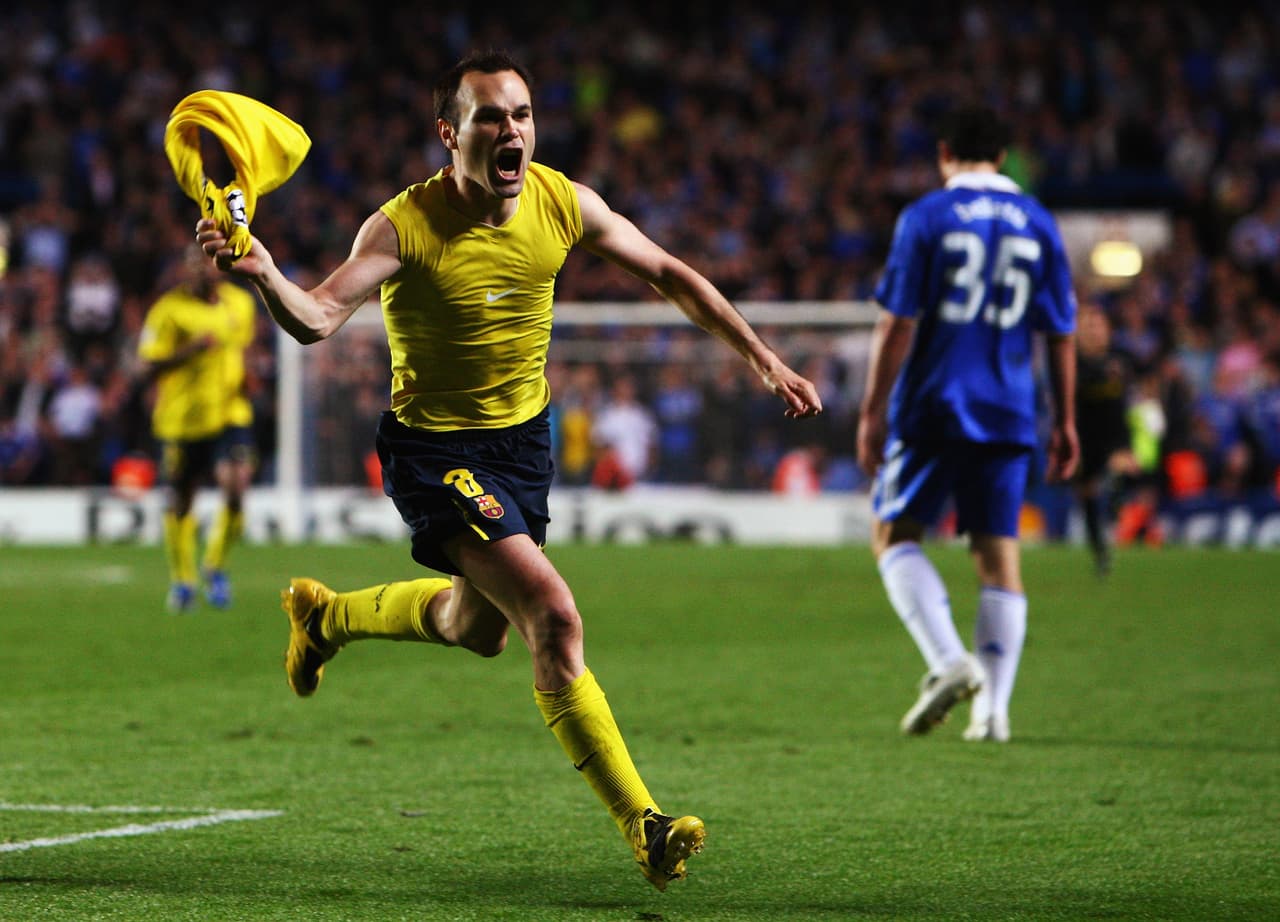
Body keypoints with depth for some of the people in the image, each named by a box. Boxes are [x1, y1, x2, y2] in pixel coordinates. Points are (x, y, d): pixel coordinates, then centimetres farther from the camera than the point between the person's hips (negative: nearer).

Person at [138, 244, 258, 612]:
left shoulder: (241, 302, 7)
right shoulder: (169, 310, -9)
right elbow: (149, 366, -11)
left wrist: (243, 379, 6)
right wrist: (191, 350, -24)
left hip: (230, 415, 2)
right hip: (182, 418, -2)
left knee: (235, 489, -16)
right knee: (180, 503, 6)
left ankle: (215, 565, 7)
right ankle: (182, 579, 26)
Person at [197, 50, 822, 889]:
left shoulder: (564, 205, -9)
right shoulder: (405, 226, -23)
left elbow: (668, 274, 5)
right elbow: (318, 319, -34)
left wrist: (763, 359, 6)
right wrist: (263, 275, -55)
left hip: (523, 435, 7)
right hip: (434, 449, -6)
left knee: (480, 627, 24)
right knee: (554, 618, -21)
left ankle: (326, 614, 51)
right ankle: (641, 823, -15)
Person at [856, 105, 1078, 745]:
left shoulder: (926, 218, -4)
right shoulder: (1037, 224, 8)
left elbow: (897, 325, -8)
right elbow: (1061, 333, 9)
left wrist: (873, 411, -5)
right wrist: (1064, 421, 15)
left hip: (933, 407, -4)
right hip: (1008, 415, 4)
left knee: (894, 534, 5)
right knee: (998, 553, 6)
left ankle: (948, 660, -16)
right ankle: (993, 709, 1)